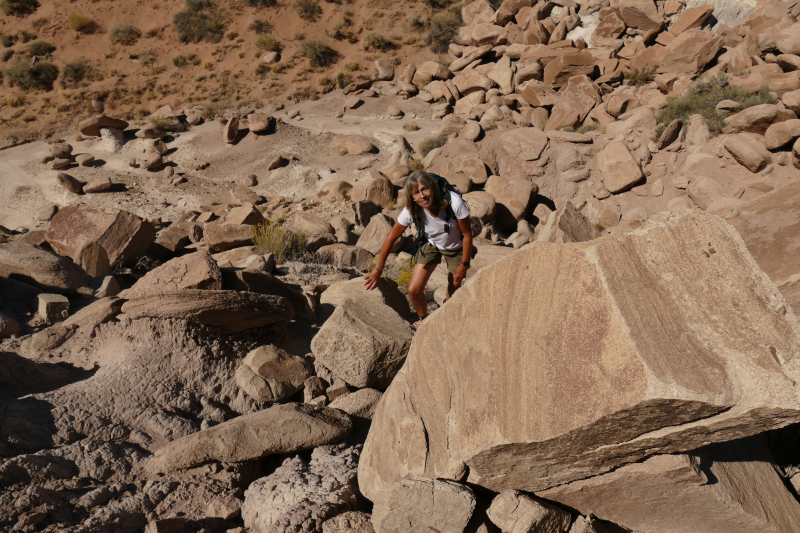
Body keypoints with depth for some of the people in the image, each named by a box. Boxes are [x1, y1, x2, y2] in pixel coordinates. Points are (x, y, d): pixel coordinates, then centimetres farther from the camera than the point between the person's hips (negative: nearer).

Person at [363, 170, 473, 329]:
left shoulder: (453, 202, -35)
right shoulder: (411, 210, -27)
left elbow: (467, 234, -21)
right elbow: (391, 238, -16)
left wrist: (464, 264, -15)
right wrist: (377, 270, -13)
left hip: (456, 248, -1)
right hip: (431, 245, 2)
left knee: (453, 293, 6)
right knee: (414, 291, -7)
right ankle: (423, 319, 25)